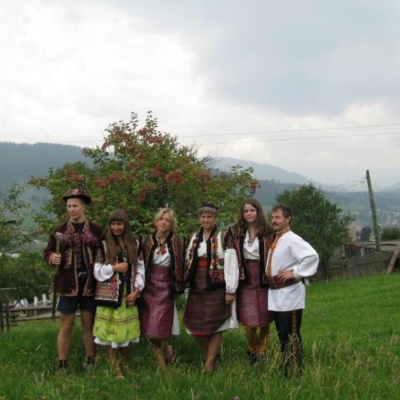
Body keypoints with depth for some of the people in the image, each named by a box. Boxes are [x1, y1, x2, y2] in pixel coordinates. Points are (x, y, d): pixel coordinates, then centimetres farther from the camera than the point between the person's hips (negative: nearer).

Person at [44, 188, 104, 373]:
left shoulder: (96, 229, 3)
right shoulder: (59, 230, 6)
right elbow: (47, 252, 9)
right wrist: (52, 258, -15)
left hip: (91, 284, 0)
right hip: (68, 284, 1)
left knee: (89, 324, 9)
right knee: (66, 326, 3)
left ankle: (90, 363, 20)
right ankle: (62, 366, 10)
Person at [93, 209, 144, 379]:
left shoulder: (134, 245, 6)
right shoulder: (104, 245, -2)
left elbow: (140, 269, 5)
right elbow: (97, 271, -3)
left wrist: (136, 290, -4)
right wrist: (114, 268, -14)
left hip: (128, 295, 2)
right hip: (109, 295, -2)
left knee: (125, 332, 10)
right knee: (111, 333, -2)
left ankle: (126, 365, 25)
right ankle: (116, 369, 6)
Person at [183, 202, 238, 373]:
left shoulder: (224, 237, -5)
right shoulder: (195, 238, 13)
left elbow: (231, 264, -9)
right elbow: (188, 262, 17)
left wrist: (230, 290, -13)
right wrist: (186, 283, 12)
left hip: (217, 287, -6)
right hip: (197, 288, 6)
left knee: (214, 326, 0)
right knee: (195, 325, 7)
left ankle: (209, 363, 12)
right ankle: (213, 354, 28)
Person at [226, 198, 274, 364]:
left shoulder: (268, 232, 1)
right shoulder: (235, 232, 6)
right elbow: (230, 256, 5)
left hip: (263, 280, 0)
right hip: (245, 281, 0)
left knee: (264, 320, 5)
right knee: (249, 321, -2)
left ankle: (262, 353, 21)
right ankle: (252, 352, 20)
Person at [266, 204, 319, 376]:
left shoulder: (292, 239, -14)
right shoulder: (274, 240, 14)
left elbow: (312, 256, -28)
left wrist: (295, 272, -23)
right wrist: (268, 277, 13)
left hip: (289, 294, -9)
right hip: (275, 293, 9)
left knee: (291, 335, -4)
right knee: (282, 335, 15)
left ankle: (295, 372, 4)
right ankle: (286, 370, 25)